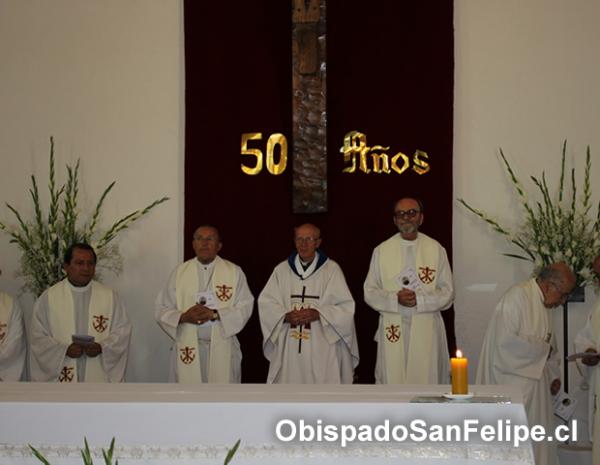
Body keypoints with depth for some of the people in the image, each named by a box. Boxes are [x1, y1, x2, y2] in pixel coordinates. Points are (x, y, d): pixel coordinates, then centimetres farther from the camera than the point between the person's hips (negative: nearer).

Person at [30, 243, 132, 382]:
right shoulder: (48, 297, 3)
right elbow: (38, 337, 1)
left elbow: (122, 331, 5)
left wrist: (101, 347, -13)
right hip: (62, 378, 0)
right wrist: (65, 350, -14)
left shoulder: (109, 296, 5)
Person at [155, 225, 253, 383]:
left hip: (222, 349, -1)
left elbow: (245, 308, -2)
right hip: (187, 349, 1)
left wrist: (215, 314, -16)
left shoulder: (234, 272, 3)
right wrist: (183, 317, -14)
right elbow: (162, 310, 6)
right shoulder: (179, 272, 7)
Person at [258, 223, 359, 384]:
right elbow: (266, 302, 8)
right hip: (288, 347, 2)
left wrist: (318, 314, -14)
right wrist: (285, 316, -10)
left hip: (322, 348, -2)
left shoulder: (332, 269, 1)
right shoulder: (282, 270, 9)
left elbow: (346, 306, -1)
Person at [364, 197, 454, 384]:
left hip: (426, 329, 0)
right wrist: (395, 299, -13)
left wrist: (419, 299, -13)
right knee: (392, 380, 0)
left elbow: (447, 292, 3)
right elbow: (370, 292, 5)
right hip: (393, 330, 0)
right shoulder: (381, 250, 6)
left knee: (426, 379, 0)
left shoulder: (436, 249, 4)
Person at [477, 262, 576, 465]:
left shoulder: (543, 304, 14)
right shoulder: (517, 296, -16)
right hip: (512, 381, -9)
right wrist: (543, 349, -16)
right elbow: (506, 340, -25)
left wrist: (554, 375, 10)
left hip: (534, 381, 9)